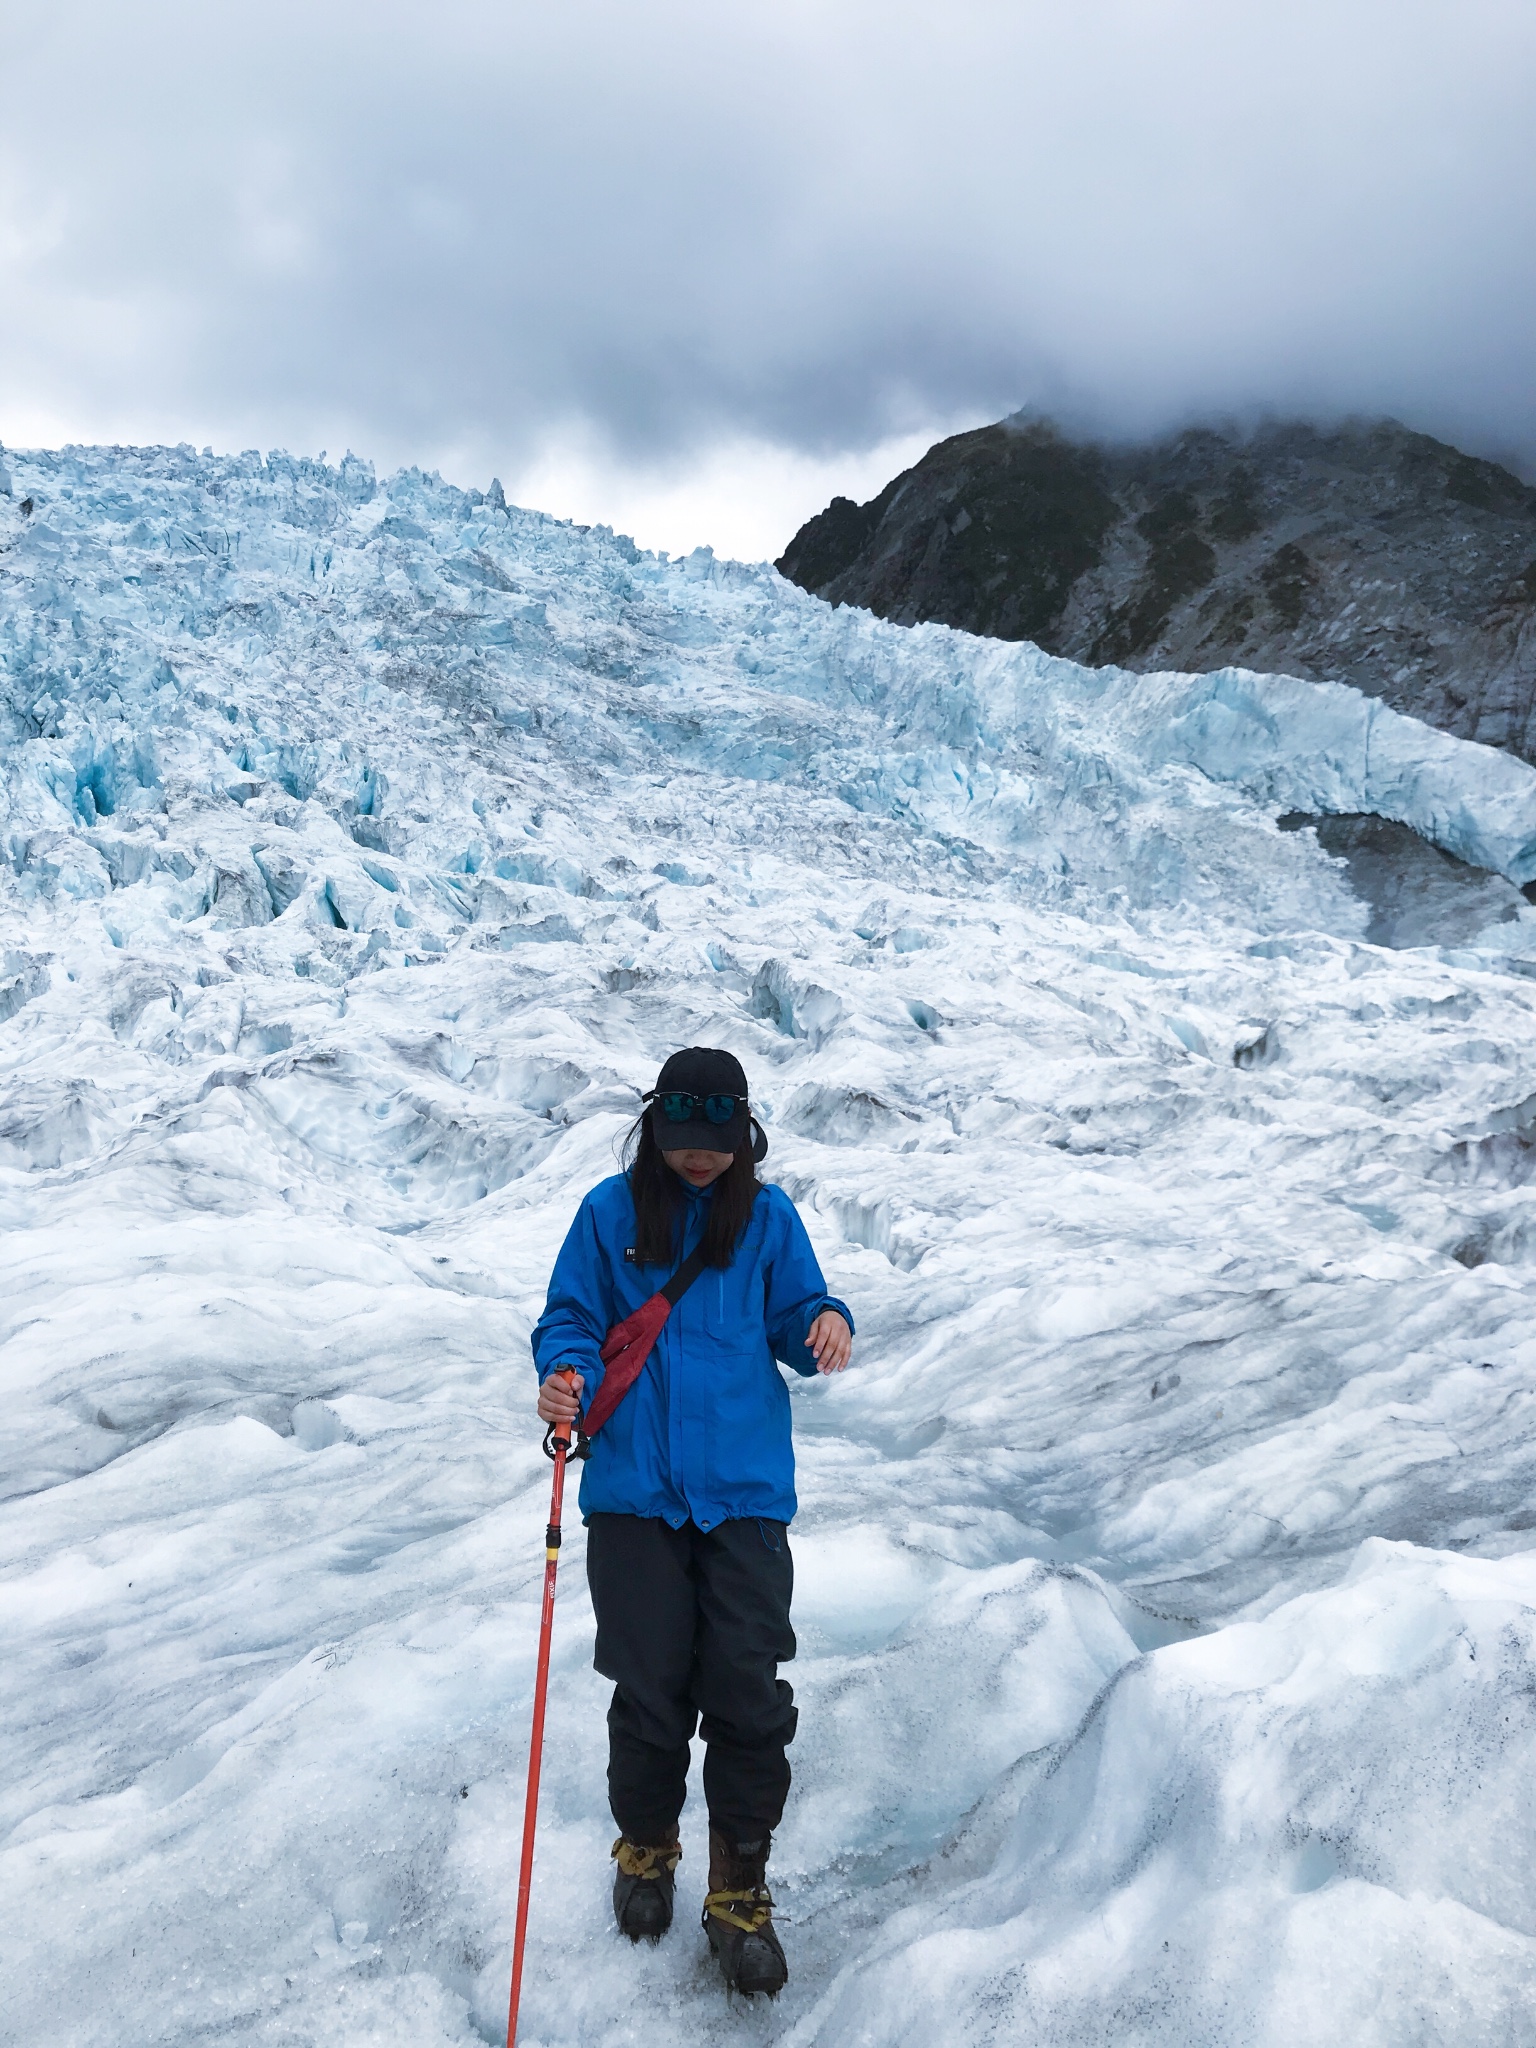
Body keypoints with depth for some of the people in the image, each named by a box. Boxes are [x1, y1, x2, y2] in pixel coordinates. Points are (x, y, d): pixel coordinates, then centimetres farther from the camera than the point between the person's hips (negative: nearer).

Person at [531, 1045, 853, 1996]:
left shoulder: (767, 1216, 5)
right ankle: (646, 1846, 34)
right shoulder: (610, 1213, 2)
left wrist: (826, 1322, -14)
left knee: (749, 1692, -3)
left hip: (745, 1490, 0)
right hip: (636, 1491, 0)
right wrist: (565, 1373, -17)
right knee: (649, 1688, 5)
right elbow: (570, 1318, 4)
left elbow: (793, 1317, 9)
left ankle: (740, 1892, 16)